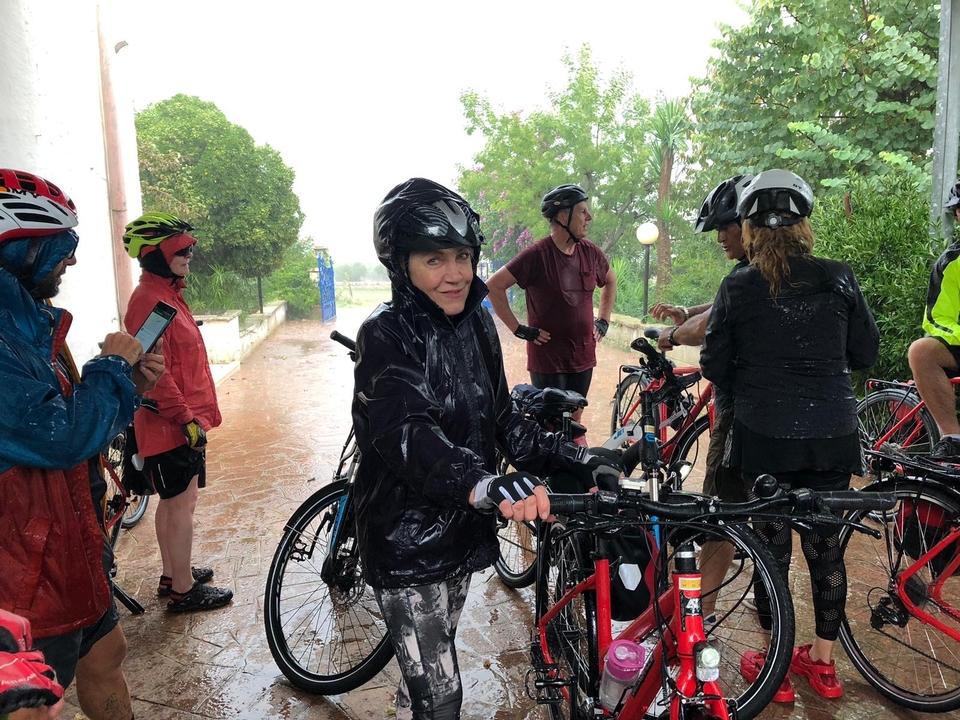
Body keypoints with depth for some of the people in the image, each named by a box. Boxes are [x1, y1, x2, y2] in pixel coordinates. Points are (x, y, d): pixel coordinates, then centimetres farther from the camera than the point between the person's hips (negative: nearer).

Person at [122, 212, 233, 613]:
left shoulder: (168, 295, 14)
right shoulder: (150, 300, -18)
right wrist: (187, 419, -22)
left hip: (183, 421, 10)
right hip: (173, 425, -10)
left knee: (174, 501, 19)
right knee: (182, 503, 0)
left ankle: (172, 575, 33)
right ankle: (184, 590, 13)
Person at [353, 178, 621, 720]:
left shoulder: (476, 322, 1)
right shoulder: (387, 335, -19)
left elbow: (501, 417, 5)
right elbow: (407, 434, -35)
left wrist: (572, 459, -8)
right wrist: (487, 487, -52)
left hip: (462, 529, 7)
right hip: (407, 539, -6)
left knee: (431, 672, 25)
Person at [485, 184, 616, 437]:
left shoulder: (590, 252, 2)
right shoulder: (537, 254, -16)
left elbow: (610, 281, 22)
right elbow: (494, 286, -15)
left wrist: (603, 322, 14)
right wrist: (519, 329, -13)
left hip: (583, 356, 5)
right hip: (548, 357, -5)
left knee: (574, 420, 15)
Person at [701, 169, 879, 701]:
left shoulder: (737, 287, -7)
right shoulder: (838, 279, -2)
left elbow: (715, 367, -3)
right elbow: (866, 353, 5)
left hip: (764, 435, -2)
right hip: (832, 434, 2)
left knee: (771, 546, 9)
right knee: (826, 545, 15)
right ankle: (822, 661, 30)